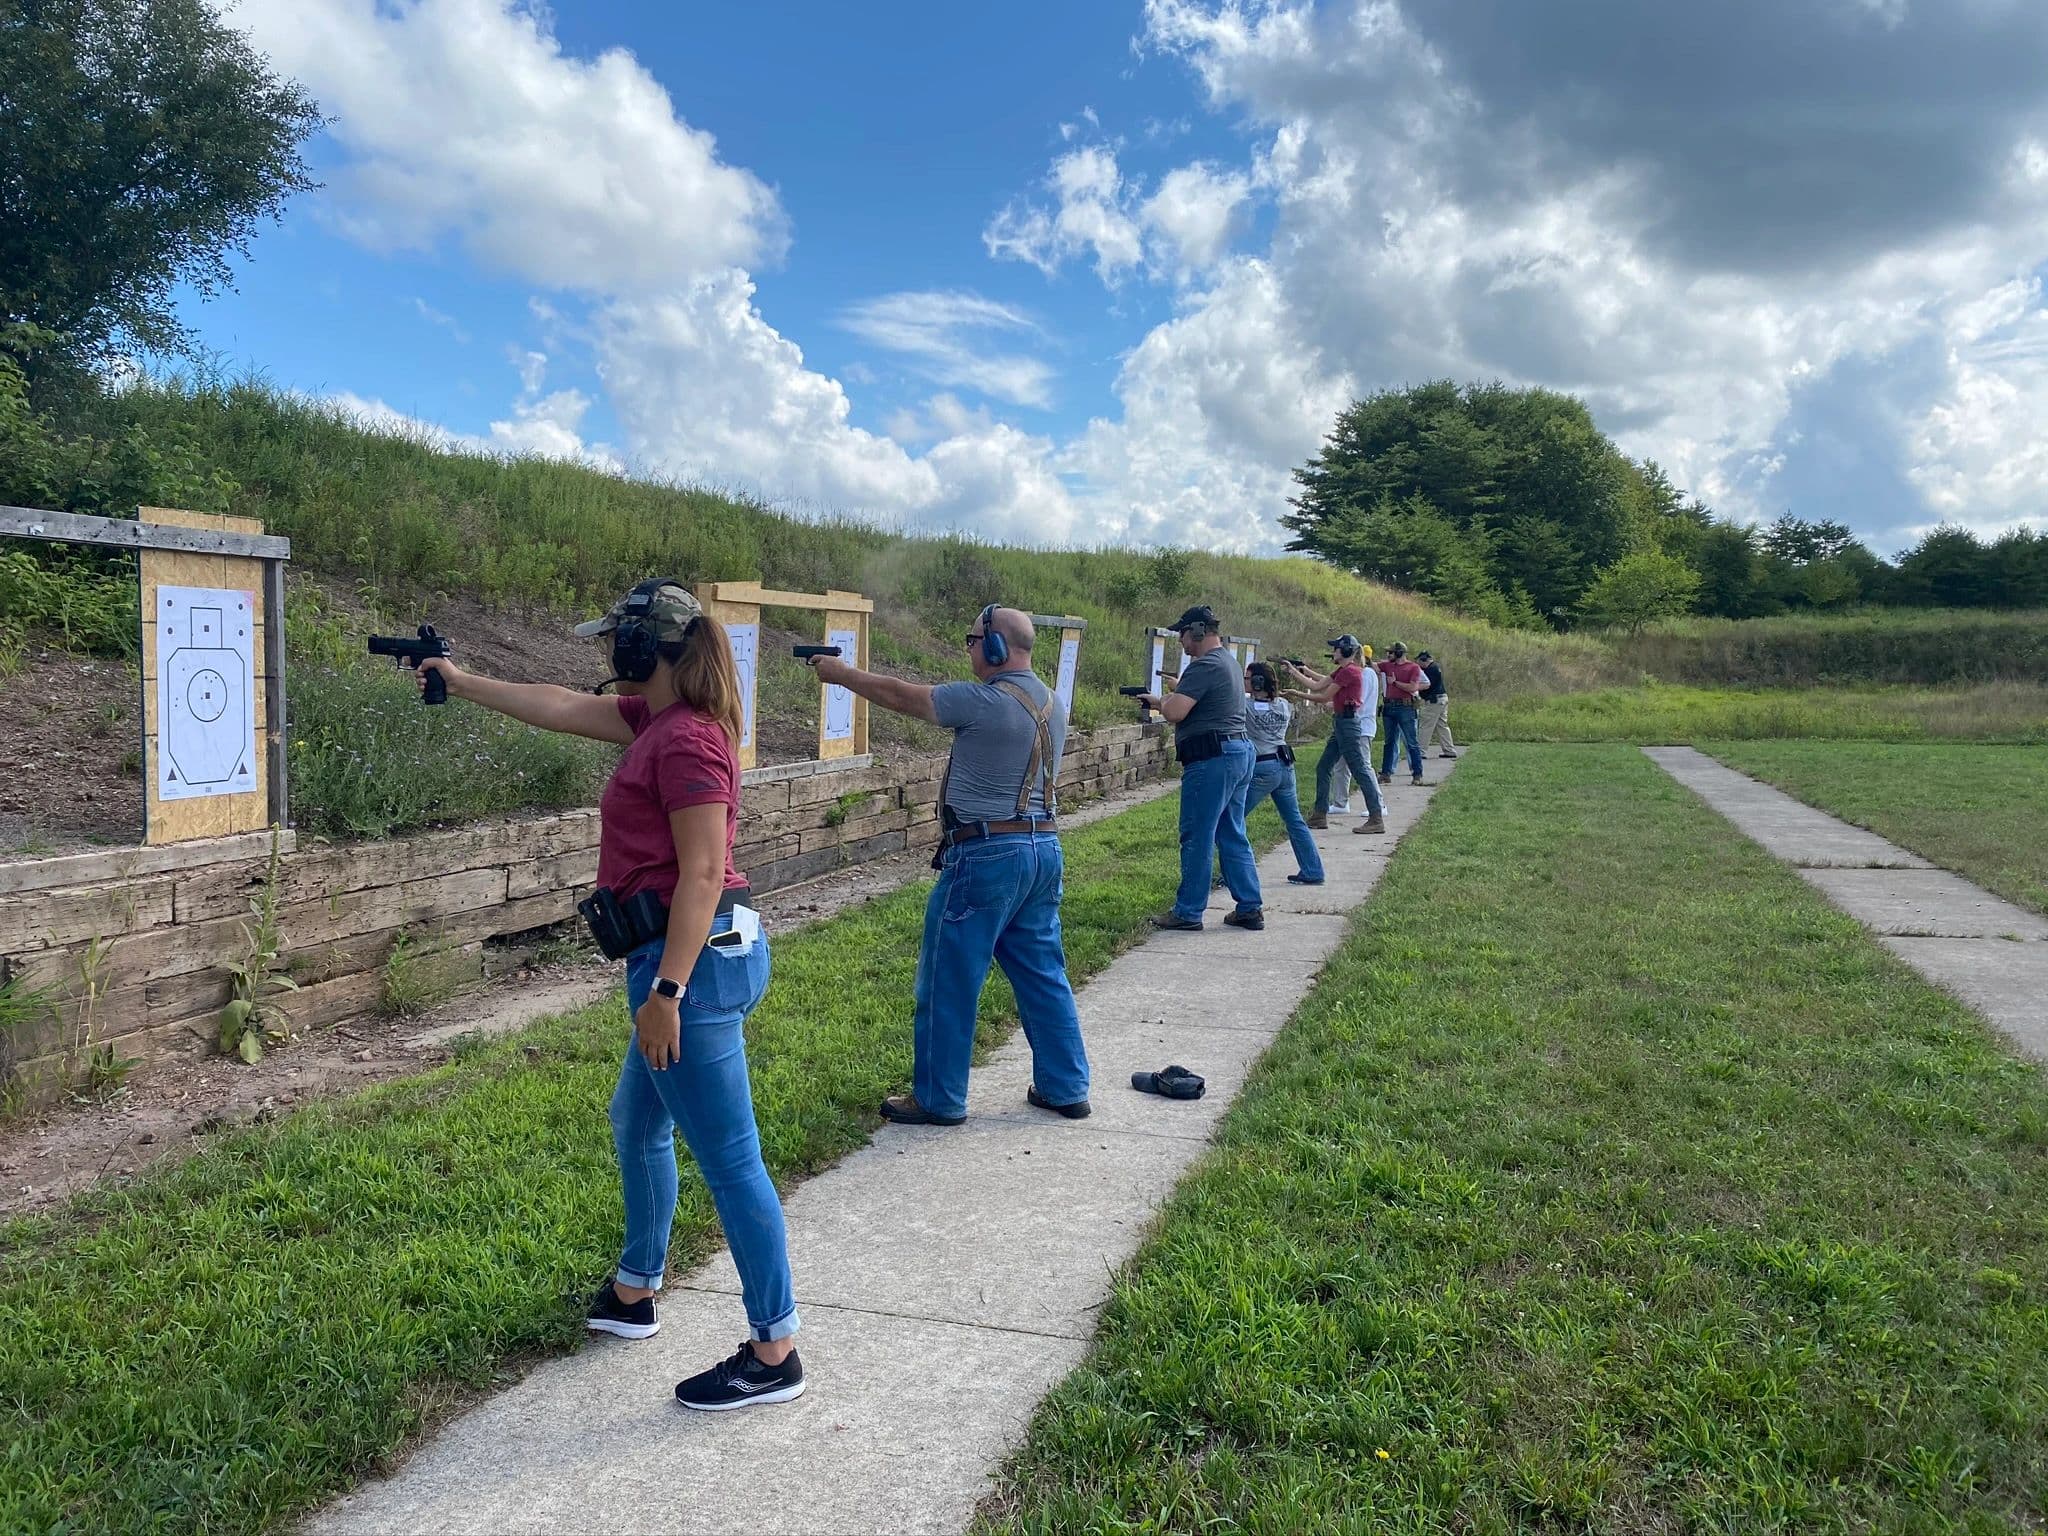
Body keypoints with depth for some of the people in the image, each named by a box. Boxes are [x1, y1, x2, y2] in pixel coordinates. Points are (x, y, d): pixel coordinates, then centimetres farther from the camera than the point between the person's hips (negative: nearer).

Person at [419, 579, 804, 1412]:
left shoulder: (685, 740, -18)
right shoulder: (657, 719, 11)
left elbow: (702, 872, -23)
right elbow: (561, 708, 23)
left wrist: (666, 990, -24)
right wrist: (464, 682, 31)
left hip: (697, 957, -11)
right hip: (683, 957, 11)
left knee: (729, 1159, -3)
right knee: (636, 1124, 26)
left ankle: (774, 1352, 8)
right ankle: (633, 1294, 44)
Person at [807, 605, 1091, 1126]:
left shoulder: (984, 701, -16)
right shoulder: (1051, 702, 10)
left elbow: (900, 696, -6)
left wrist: (841, 673, 6)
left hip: (987, 854, -8)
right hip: (1045, 849, 9)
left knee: (949, 982, 3)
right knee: (1043, 974, 15)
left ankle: (938, 1099, 12)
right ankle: (1065, 1088, 21)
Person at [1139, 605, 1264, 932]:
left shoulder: (1204, 666, -16)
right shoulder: (1228, 661, 18)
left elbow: (1175, 712, -22)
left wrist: (1158, 702, -2)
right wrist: (1174, 694, 15)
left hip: (1212, 759, -10)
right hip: (1240, 752, 10)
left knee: (1197, 838, -2)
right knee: (1233, 836, 14)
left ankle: (1188, 913, 4)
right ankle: (1250, 908, 15)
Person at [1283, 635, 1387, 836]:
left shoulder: (1349, 671, -14)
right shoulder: (1342, 671, 15)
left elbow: (1324, 697, -10)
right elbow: (1317, 685, 15)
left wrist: (1299, 694, 2)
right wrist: (1294, 670, 20)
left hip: (1349, 723, -11)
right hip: (1340, 723, 11)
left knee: (1360, 771, -9)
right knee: (1323, 768, 13)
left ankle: (1377, 820, -7)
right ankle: (1320, 816, 19)